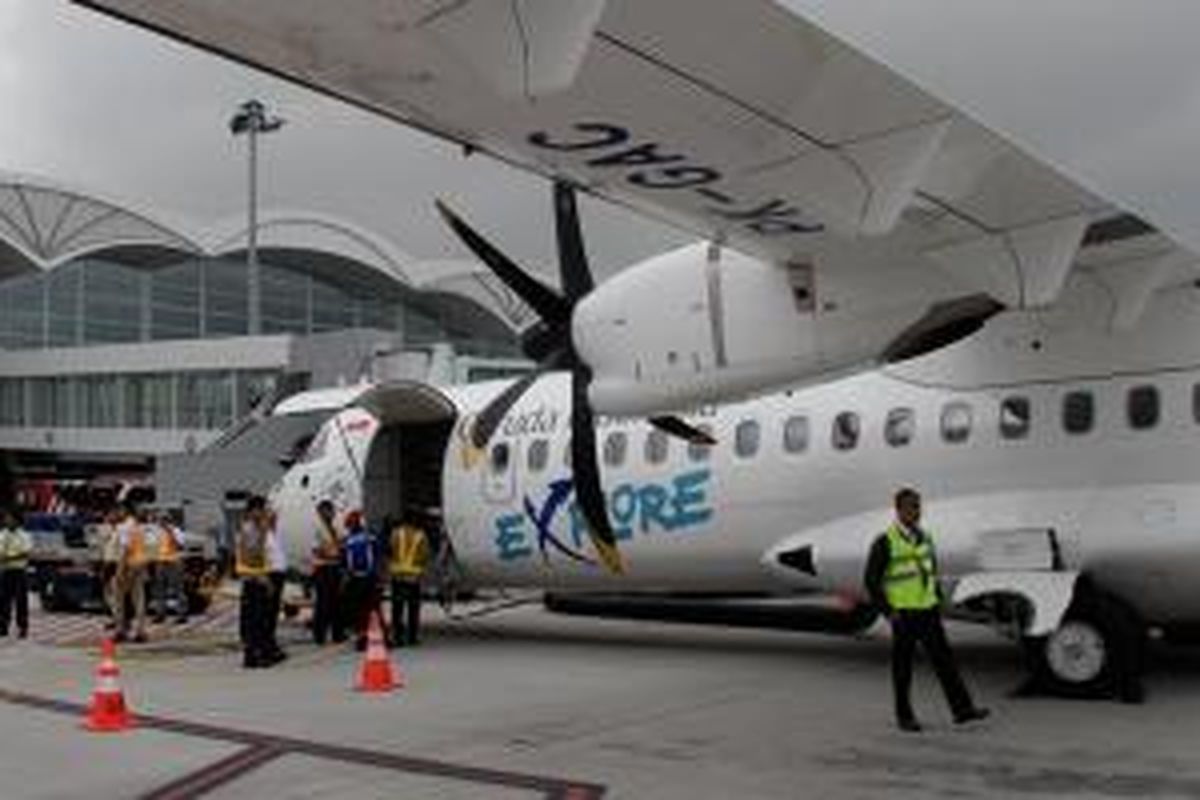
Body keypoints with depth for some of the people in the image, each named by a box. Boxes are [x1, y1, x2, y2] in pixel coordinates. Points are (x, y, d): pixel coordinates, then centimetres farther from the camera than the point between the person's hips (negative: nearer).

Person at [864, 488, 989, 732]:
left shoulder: (925, 538, 8)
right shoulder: (885, 543, -12)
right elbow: (871, 581, -11)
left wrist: (938, 601, 11)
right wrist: (888, 611, -15)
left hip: (928, 611, 5)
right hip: (903, 614, -5)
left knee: (944, 658, 1)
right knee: (903, 666, 4)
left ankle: (962, 708, 2)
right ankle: (904, 716, 15)